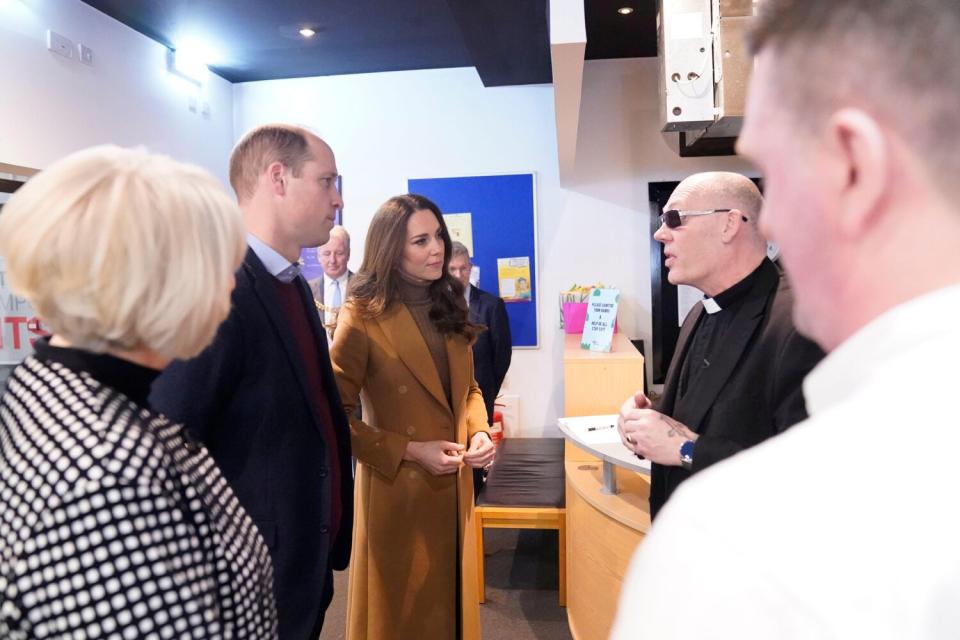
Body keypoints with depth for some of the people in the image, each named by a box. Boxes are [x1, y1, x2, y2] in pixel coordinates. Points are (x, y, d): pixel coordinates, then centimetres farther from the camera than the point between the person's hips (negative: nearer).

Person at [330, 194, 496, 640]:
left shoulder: (449, 307, 5)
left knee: (453, 602, 22)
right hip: (397, 489, -5)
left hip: (454, 485, 6)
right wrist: (411, 451, -19)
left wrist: (479, 431, -4)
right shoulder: (363, 317, -16)